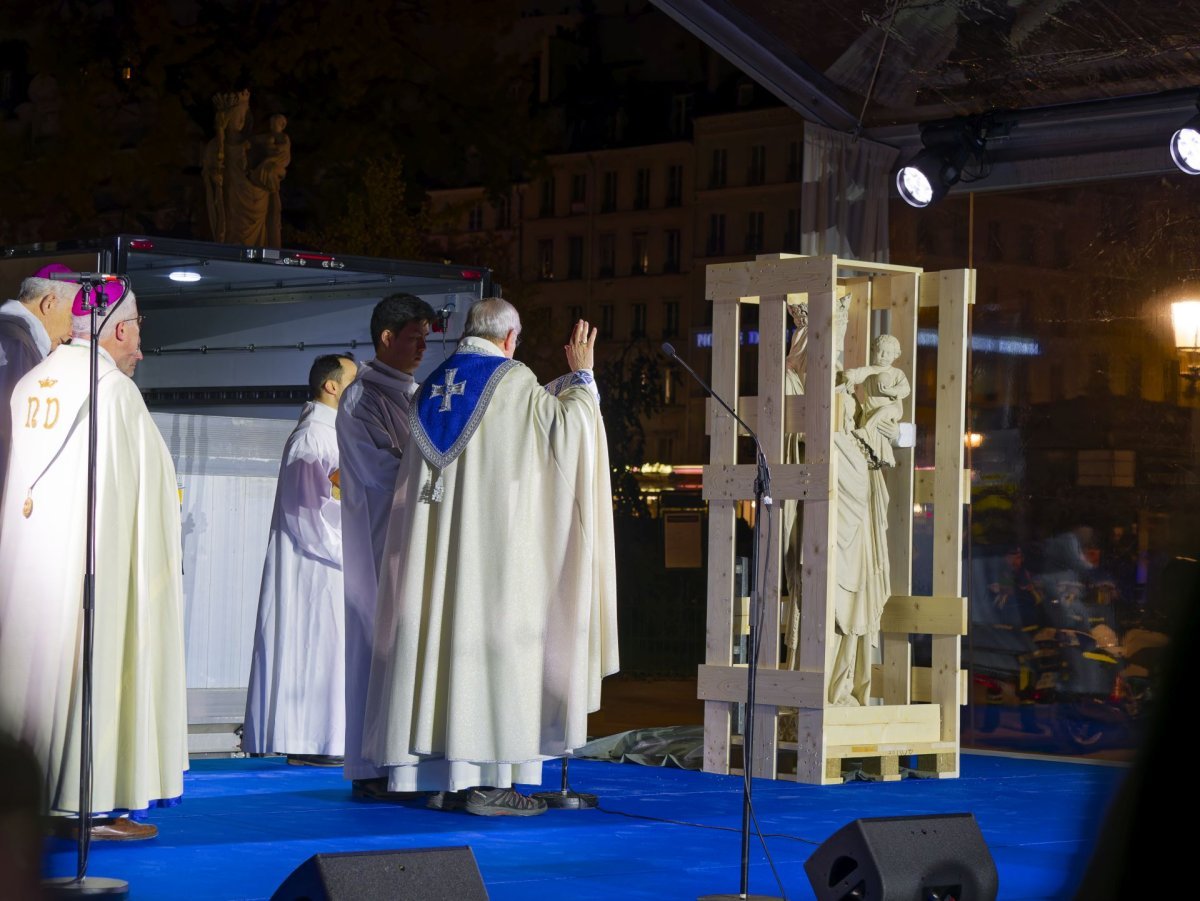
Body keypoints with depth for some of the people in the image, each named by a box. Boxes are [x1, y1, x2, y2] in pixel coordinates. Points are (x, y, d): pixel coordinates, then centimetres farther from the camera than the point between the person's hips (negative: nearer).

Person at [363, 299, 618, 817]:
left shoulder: (431, 389, 14)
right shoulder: (512, 381, -6)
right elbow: (565, 427, -7)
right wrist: (580, 376, 8)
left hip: (433, 540, 7)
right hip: (497, 537, -7)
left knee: (437, 639, 6)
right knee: (495, 639, -5)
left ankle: (441, 779, 7)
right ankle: (488, 780, -8)